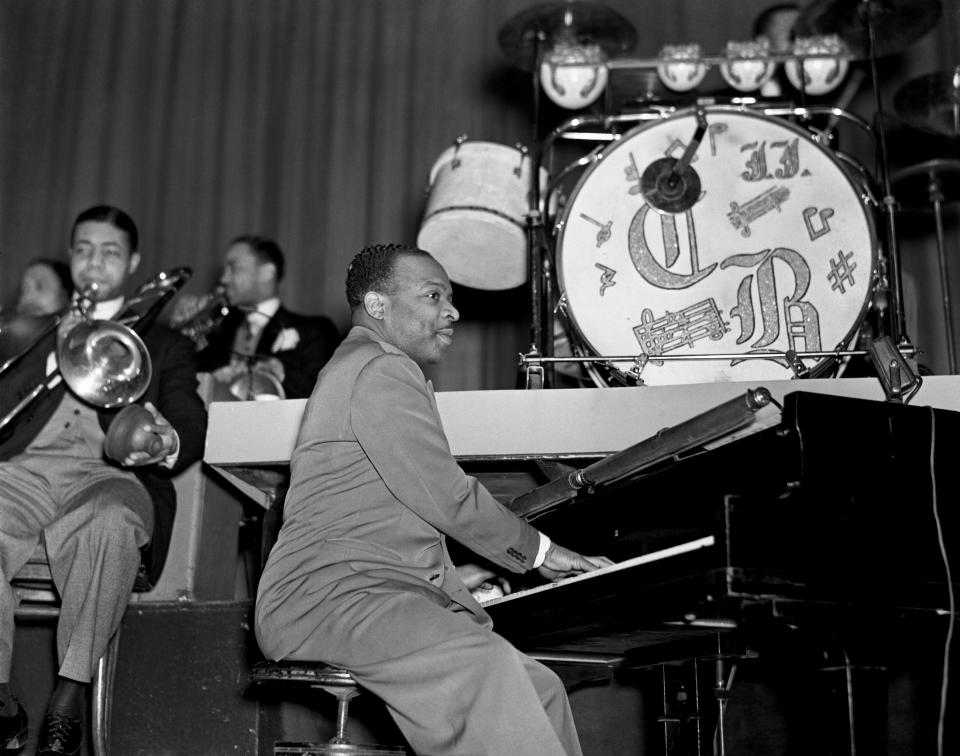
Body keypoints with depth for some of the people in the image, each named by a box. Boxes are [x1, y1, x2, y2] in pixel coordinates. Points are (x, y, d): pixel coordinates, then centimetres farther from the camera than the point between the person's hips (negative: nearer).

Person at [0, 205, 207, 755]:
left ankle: (72, 696, -29)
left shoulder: (164, 346, 25)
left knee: (113, 522, -39)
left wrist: (168, 443, -18)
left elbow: (191, 426, 6)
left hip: (108, 474, -2)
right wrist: (55, 356, 0)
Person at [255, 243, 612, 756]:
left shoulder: (355, 368, 28)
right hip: (330, 594, -11)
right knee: (486, 665, -33)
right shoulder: (380, 370, -8)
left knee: (540, 688, 3)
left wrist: (454, 580, 21)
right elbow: (446, 498, -14)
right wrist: (538, 551, 0)